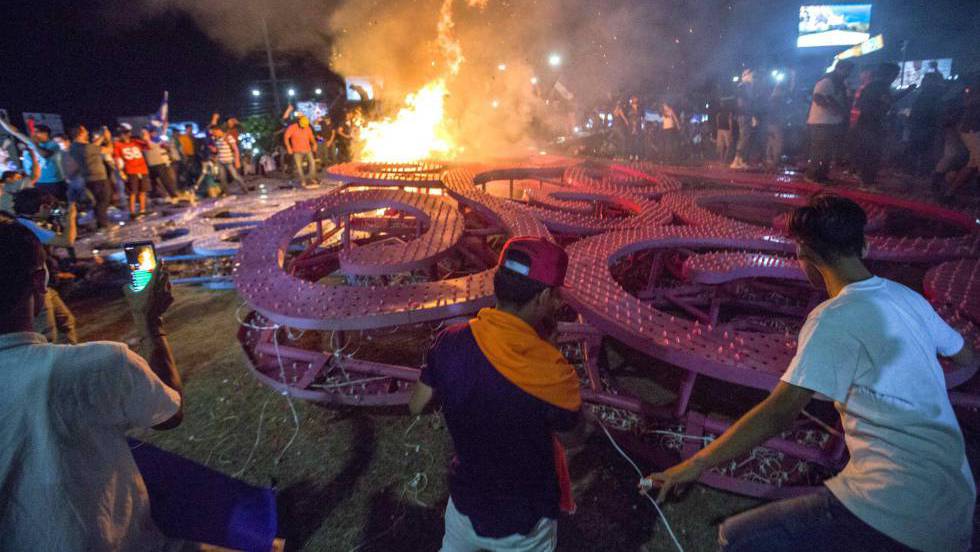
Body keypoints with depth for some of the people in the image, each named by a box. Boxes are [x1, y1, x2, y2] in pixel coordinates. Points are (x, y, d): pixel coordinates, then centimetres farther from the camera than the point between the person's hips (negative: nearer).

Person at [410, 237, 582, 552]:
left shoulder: (450, 343, -20)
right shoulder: (549, 371, -34)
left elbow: (417, 406, -4)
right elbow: (570, 421, -11)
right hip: (521, 525, -3)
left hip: (465, 503, 3)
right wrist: (547, 342, -12)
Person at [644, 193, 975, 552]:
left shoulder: (835, 318, -16)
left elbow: (778, 412, -20)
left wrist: (697, 464, -15)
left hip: (896, 511, -8)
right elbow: (967, 358, 24)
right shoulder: (909, 298, 6)